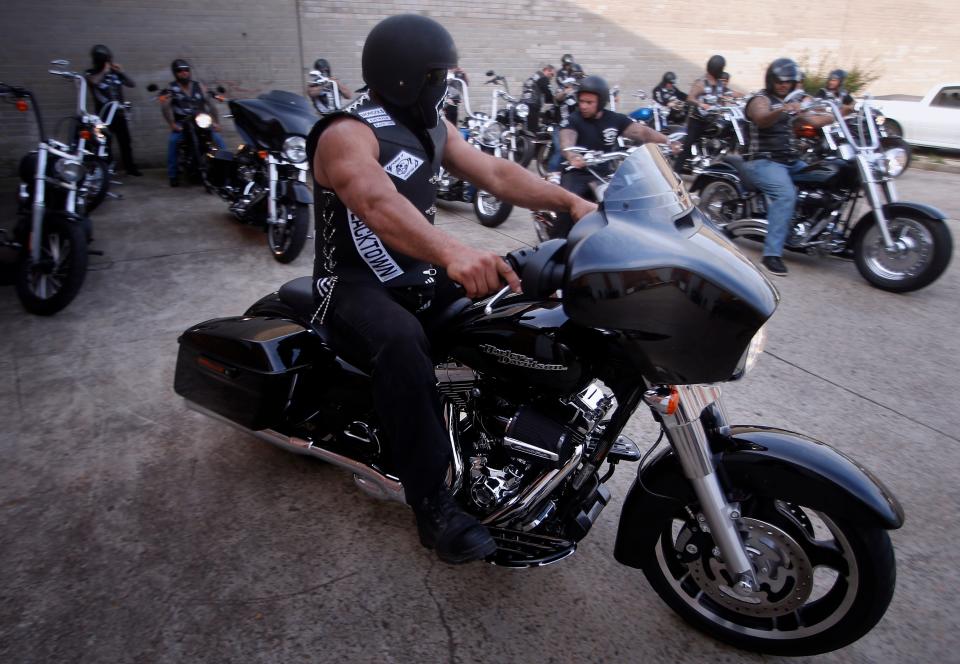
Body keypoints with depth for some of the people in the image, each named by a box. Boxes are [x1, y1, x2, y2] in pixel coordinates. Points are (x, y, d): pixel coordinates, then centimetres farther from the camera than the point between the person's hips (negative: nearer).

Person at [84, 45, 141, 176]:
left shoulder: (115, 72, 10)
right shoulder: (90, 73, -1)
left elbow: (132, 84, 9)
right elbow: (93, 81, -23)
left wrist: (121, 72, -3)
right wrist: (104, 71, -11)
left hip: (119, 113, 4)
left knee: (125, 142, 10)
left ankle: (130, 167, 20)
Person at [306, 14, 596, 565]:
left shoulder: (431, 127, 11)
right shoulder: (348, 135, -17)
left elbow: (495, 173, 3)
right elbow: (378, 204, -38)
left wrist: (571, 201, -12)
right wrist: (453, 253, -57)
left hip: (421, 273, 8)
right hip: (356, 284, -8)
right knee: (402, 343, -39)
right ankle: (433, 502, -29)